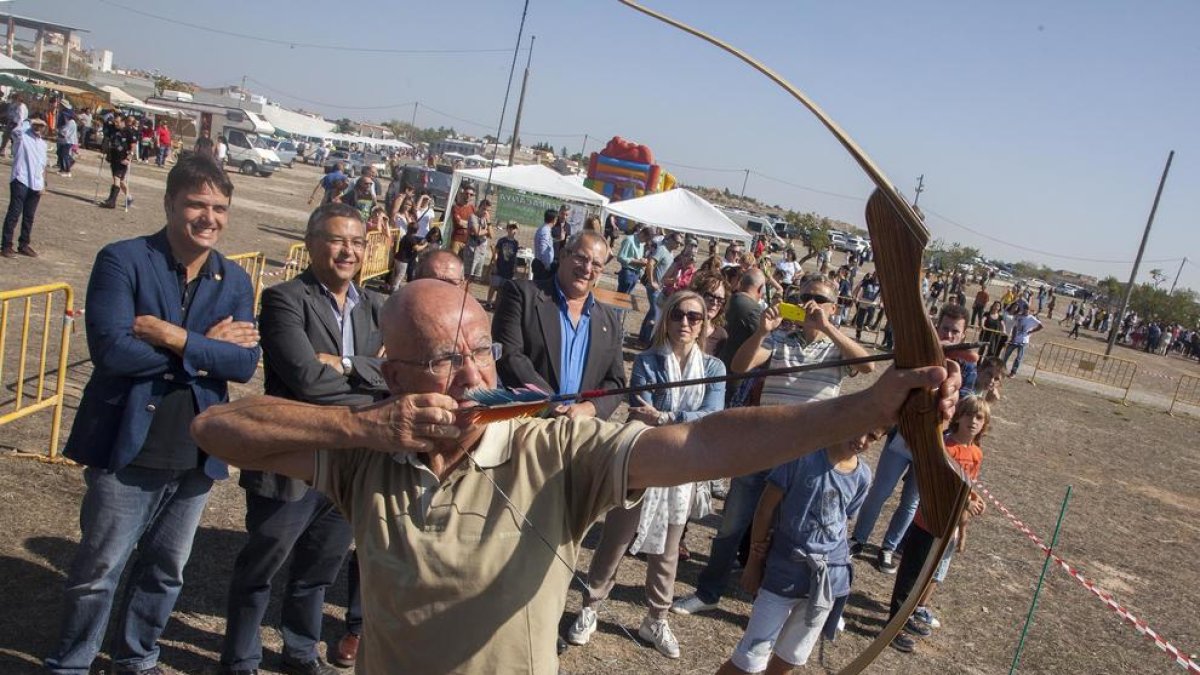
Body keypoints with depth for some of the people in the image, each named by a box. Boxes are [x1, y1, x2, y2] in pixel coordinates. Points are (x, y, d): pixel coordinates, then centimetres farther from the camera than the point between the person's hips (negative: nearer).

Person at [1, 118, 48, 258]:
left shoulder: (43, 144, 17)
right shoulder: (22, 136, -2)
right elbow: (16, 130, -27)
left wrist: (43, 183, 10)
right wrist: (29, 122, -12)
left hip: (36, 184, 6)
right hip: (20, 181, -6)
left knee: (29, 216, 11)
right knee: (14, 213, -5)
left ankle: (24, 244, 21)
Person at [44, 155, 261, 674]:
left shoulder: (235, 282, 2)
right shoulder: (122, 260, -10)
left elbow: (246, 363, -11)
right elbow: (111, 350, -23)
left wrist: (175, 337, -22)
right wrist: (208, 348, -17)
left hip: (196, 456, 4)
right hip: (129, 451, -4)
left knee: (165, 571, 20)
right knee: (98, 571, 10)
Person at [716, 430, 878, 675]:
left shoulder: (863, 476, -1)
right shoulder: (803, 452, -14)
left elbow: (838, 524, 5)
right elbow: (766, 507, -8)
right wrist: (754, 562, -3)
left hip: (828, 579, 4)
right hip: (784, 574, -4)